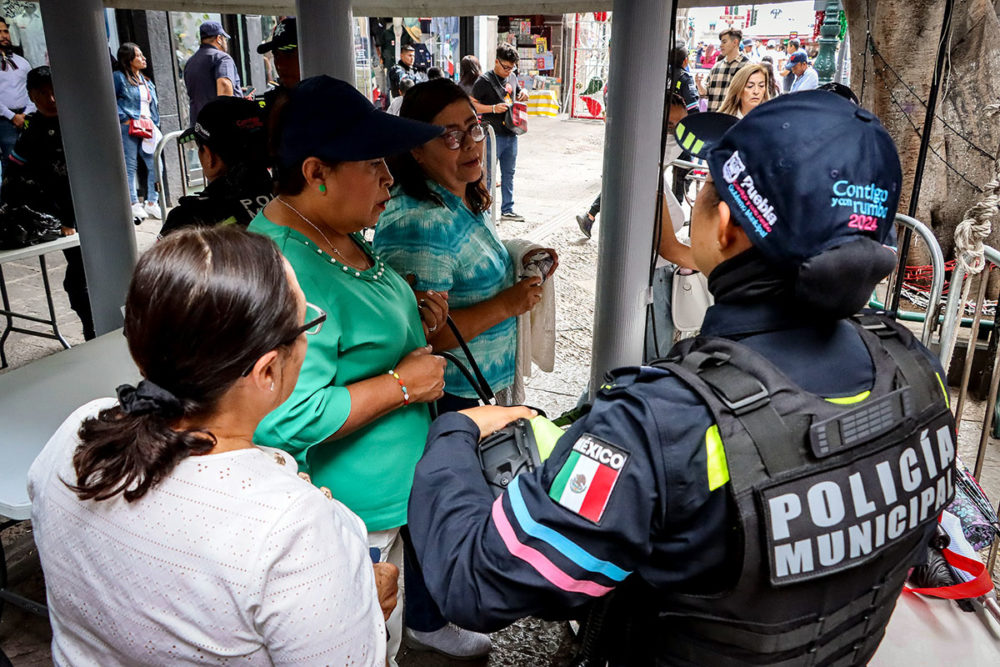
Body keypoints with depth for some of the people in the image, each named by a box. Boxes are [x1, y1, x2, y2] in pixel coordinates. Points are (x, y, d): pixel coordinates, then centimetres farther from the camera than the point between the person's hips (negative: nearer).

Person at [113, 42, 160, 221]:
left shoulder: (147, 82, 22)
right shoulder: (119, 77, 1)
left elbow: (154, 105, 26)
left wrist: (154, 124, 14)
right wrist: (124, 119, -11)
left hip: (147, 130, 6)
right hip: (128, 130, -6)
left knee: (155, 164, -2)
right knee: (130, 166, -2)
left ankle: (151, 203, 8)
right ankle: (133, 204, 3)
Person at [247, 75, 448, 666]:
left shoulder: (343, 234, 4)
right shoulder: (285, 269, -29)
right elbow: (288, 419, -34)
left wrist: (411, 320, 2)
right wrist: (403, 384, -24)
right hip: (349, 515, -9)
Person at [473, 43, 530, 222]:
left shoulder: (512, 77, 11)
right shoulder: (484, 81, -9)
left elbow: (519, 95, 28)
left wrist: (524, 93, 4)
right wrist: (493, 108, -22)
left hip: (511, 135, 7)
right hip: (493, 136, -7)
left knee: (508, 174, 13)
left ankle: (507, 210, 22)